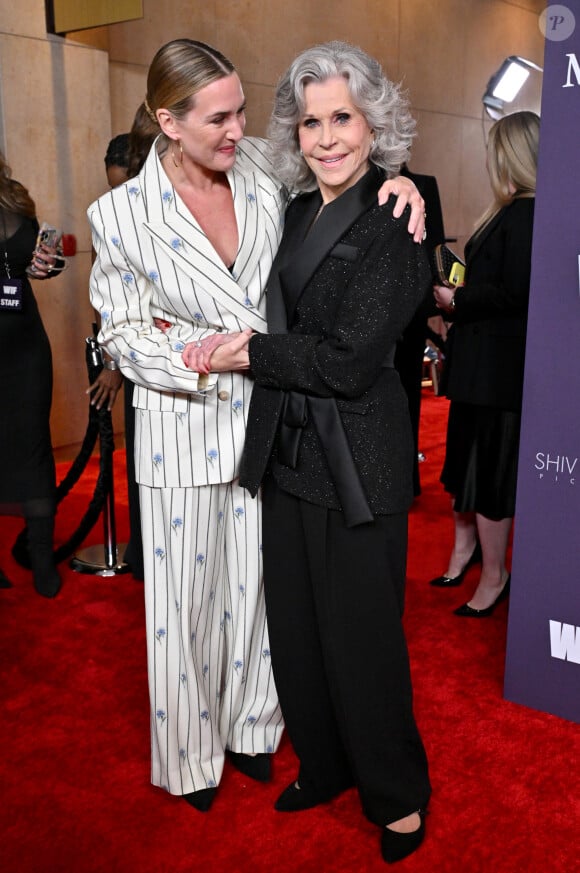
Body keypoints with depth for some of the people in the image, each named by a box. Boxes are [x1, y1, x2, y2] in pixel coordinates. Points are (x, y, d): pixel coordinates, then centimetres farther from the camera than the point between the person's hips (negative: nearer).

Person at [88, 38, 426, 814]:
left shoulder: (263, 176, -2)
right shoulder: (121, 214, -8)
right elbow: (122, 333, -2)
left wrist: (395, 179, -10)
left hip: (263, 418, 3)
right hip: (184, 427, -2)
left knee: (257, 580, 15)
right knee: (188, 591, 11)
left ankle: (249, 726, 40)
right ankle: (191, 751, 36)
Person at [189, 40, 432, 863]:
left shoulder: (394, 224, -12)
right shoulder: (296, 213, 11)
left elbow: (349, 362, -19)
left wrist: (252, 352, -11)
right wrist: (227, 341, -4)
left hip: (357, 464, -7)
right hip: (287, 454, 7)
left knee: (360, 634, 7)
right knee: (295, 625, 17)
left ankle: (398, 794, 32)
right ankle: (325, 764, 41)